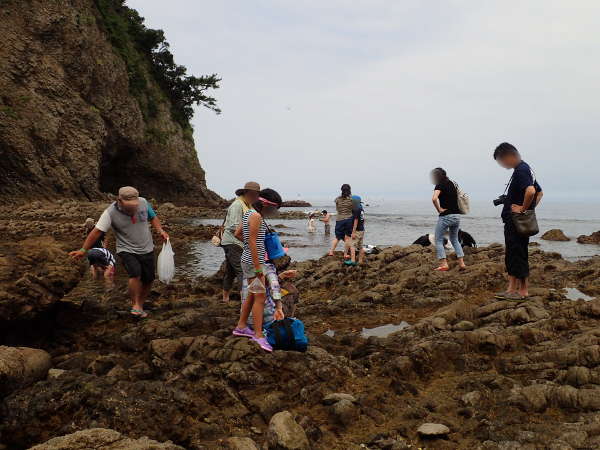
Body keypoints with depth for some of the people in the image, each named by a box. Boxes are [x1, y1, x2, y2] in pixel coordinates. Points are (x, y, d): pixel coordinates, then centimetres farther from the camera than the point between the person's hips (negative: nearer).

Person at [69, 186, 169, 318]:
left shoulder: (143, 202, -7)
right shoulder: (110, 213, -17)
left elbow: (152, 217, 9)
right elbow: (97, 231, -18)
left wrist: (160, 230, -6)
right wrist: (83, 250, -21)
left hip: (147, 249, 4)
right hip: (127, 251, -4)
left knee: (148, 280, 7)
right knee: (135, 273, -28)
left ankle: (140, 306, 29)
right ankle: (135, 305, -11)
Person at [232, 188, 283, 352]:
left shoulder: (249, 213, 12)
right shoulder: (256, 216, -16)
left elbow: (237, 233, 20)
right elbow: (252, 243, -21)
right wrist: (258, 267, -21)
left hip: (248, 259, 10)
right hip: (253, 260, -10)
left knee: (252, 296, 17)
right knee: (260, 297, -9)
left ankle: (241, 327, 27)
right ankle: (259, 335, -7)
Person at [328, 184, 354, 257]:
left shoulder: (338, 199, 0)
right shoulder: (351, 199, -5)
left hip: (339, 220, 2)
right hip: (349, 219, -2)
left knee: (337, 237, 13)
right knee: (347, 237, 6)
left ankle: (331, 251, 9)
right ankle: (345, 254, 9)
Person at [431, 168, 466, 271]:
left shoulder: (440, 185, -11)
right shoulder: (451, 184, 13)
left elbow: (434, 198, -28)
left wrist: (439, 209, -15)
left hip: (445, 216, -7)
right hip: (457, 215, 7)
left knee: (439, 240, 5)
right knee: (455, 240, 20)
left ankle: (443, 264, -2)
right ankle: (461, 263, 13)